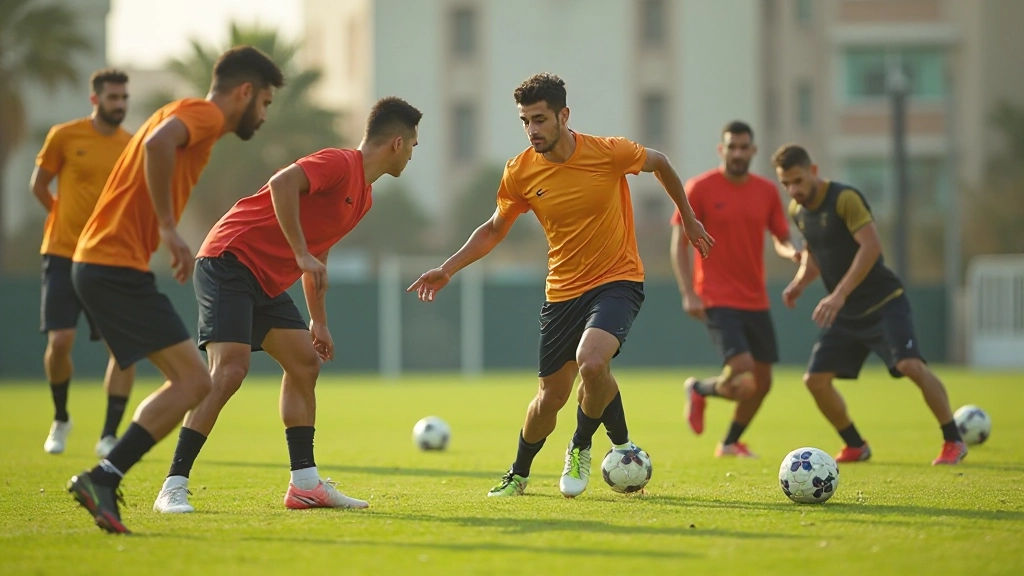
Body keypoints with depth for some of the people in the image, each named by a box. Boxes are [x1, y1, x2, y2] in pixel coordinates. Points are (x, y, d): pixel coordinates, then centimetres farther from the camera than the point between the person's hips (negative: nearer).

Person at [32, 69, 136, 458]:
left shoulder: (133, 146, 4)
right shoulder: (65, 136, -2)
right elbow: (39, 185, 10)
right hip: (64, 253, -2)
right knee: (60, 340, -9)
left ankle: (109, 436, 0)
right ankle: (60, 419, 18)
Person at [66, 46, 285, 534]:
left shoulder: (193, 115, 22)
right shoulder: (205, 114, -7)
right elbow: (158, 142, -28)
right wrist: (168, 228, -24)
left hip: (98, 264, 10)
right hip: (118, 268, -10)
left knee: (187, 382, 12)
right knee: (195, 382, -12)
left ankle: (103, 482, 8)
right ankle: (102, 478, -15)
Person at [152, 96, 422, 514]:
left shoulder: (363, 195, 18)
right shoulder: (340, 164, -13)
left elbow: (319, 253, 28)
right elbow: (282, 183, -31)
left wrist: (318, 321, 27)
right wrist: (302, 254, -29)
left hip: (267, 282, 10)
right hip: (230, 262, -10)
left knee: (305, 363, 7)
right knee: (230, 369, -20)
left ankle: (305, 484, 11)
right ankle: (174, 487, -19)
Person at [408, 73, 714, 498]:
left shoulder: (607, 153, -15)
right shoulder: (520, 173, -7)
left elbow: (659, 163, 6)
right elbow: (494, 229, 10)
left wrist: (689, 220, 16)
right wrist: (448, 269, 1)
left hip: (618, 280, -3)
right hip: (562, 291, 3)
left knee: (590, 361, -30)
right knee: (551, 395, 8)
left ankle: (581, 447, -1)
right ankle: (518, 475, 35)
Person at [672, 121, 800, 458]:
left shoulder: (767, 191, 7)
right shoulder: (700, 189, -7)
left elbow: (781, 239, 14)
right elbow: (679, 243, -5)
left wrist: (791, 252, -11)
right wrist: (688, 294, -15)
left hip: (756, 301, 6)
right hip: (718, 300, -6)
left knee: (762, 382, 9)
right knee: (743, 378, -19)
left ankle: (730, 443, 32)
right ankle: (698, 389, 13)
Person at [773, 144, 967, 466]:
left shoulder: (844, 198, -17)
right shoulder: (797, 210, 6)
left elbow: (871, 246, -26)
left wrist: (839, 294, -31)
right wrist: (800, 282, 1)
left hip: (883, 303, -7)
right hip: (846, 314, 7)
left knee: (910, 364, -25)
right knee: (815, 380, -1)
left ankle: (953, 442, -12)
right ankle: (856, 446, 17)